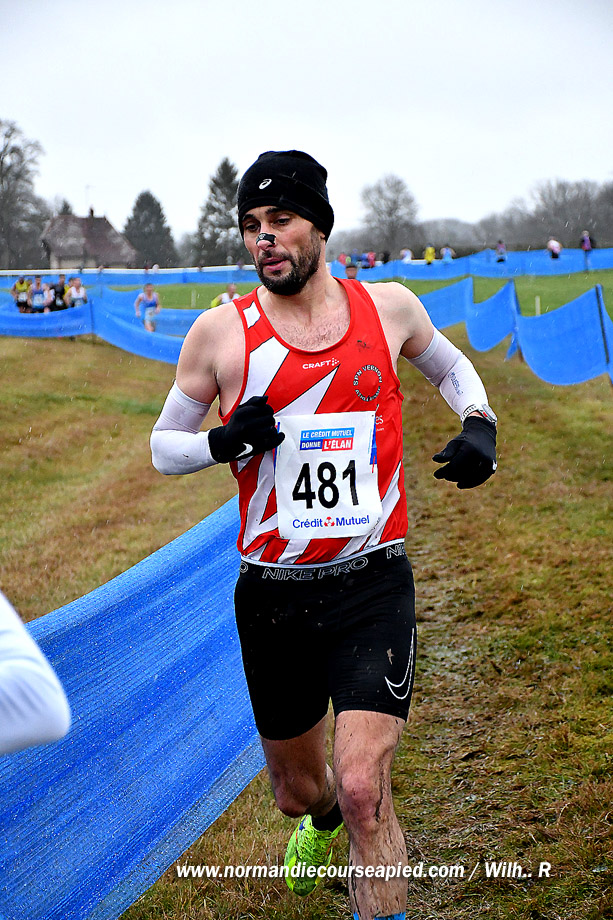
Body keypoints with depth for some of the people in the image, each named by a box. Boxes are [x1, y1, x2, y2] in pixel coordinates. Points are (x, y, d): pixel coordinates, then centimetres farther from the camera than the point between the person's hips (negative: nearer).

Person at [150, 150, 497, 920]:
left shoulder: (388, 307, 0)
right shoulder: (220, 331, -4)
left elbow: (451, 367, 22)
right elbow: (163, 448, 7)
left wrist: (479, 425, 1)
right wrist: (225, 441, -14)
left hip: (373, 586, -1)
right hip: (272, 596, 1)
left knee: (362, 789, -17)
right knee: (298, 789, 19)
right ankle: (319, 821, 57)